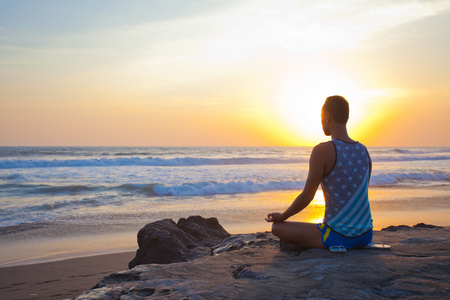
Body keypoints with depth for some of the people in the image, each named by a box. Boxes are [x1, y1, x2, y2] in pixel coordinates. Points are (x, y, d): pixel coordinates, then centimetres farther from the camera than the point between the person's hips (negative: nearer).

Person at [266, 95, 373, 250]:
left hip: (337, 237, -7)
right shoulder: (364, 151, 4)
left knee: (277, 227, 5)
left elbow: (307, 196, -12)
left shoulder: (323, 151, -16)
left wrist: (282, 217, 5)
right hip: (365, 235, 8)